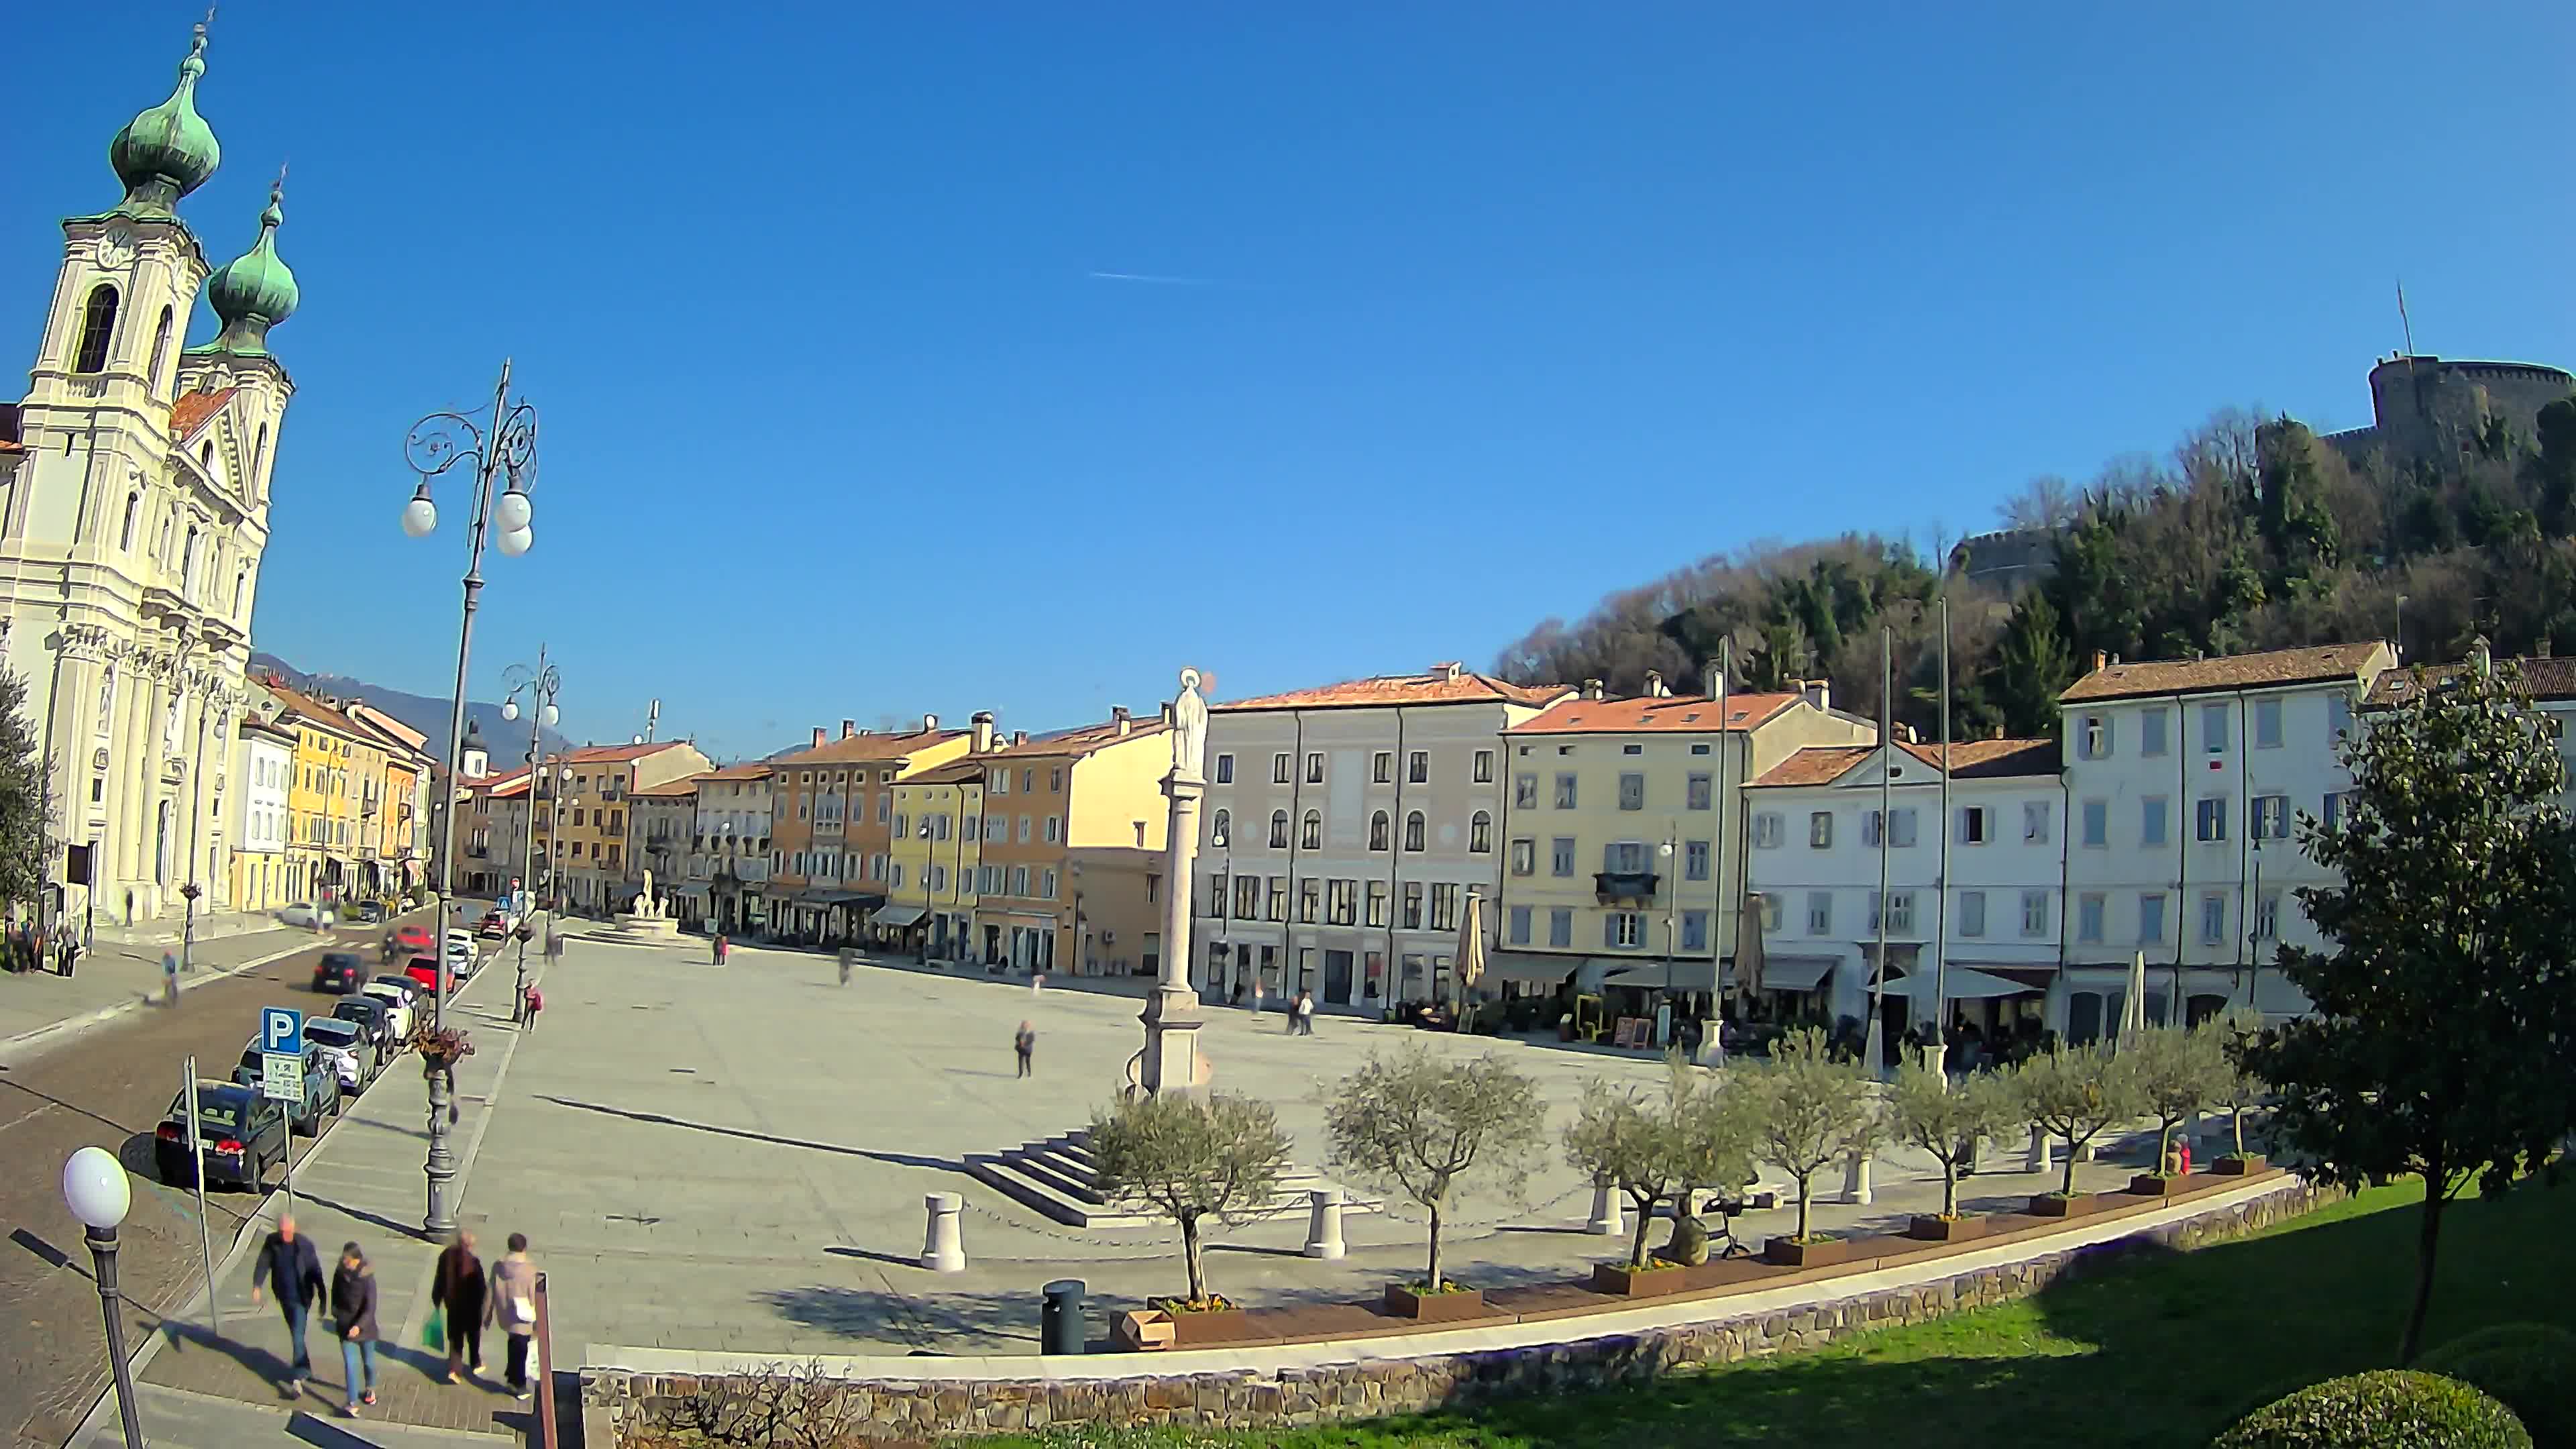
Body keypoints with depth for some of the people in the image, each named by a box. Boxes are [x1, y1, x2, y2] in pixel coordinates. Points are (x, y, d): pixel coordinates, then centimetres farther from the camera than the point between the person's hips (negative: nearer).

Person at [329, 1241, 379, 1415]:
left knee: (368, 1361, 16)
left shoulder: (367, 1279, -21)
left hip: (364, 1326, -2)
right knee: (350, 1365, -4)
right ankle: (352, 1404, -3)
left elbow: (370, 1308, -22)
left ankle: (370, 1389, 42)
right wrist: (335, 1314, 14)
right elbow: (335, 1295, 9)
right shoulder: (340, 1273, -9)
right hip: (345, 1326, 2)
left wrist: (359, 1326, -34)